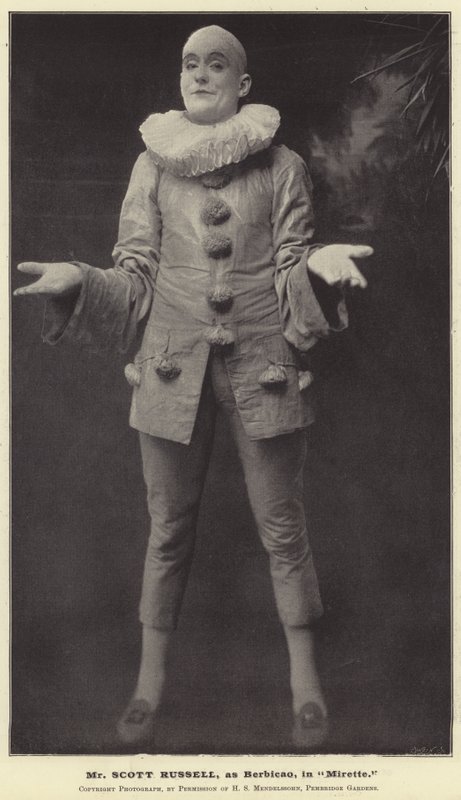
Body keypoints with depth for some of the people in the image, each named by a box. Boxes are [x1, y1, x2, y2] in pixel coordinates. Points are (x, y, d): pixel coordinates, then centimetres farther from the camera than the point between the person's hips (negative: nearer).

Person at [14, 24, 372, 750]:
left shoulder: (283, 167, 1)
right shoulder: (154, 166, 4)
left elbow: (293, 279, 2)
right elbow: (136, 281, 4)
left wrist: (320, 267, -20)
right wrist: (77, 281, -14)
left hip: (264, 366, -1)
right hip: (174, 366, 1)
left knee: (282, 527, 7)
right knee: (168, 528, 10)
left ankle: (305, 676, 24)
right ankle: (151, 678, 26)